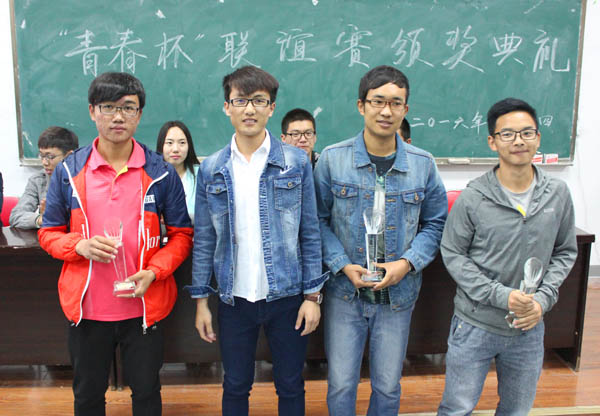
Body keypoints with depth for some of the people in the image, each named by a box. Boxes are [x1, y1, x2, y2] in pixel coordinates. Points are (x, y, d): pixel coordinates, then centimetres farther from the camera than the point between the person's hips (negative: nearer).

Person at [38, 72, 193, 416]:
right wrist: (81, 246, -17)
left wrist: (154, 272, -16)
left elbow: (182, 234, 1)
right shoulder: (69, 171, -1)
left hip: (144, 305, -1)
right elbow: (49, 233, 5)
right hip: (86, 306, 1)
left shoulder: (161, 172, -3)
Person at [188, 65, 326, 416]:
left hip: (287, 295, -1)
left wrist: (313, 294, -5)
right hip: (234, 298, 1)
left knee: (291, 387, 13)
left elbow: (310, 232, -1)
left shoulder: (296, 163, -3)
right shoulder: (212, 170, 1)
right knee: (236, 386, 15)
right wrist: (201, 299, 3)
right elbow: (203, 239, 5)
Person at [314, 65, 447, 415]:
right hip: (344, 293, -1)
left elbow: (435, 224, 5)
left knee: (388, 387, 16)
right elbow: (318, 220, -1)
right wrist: (343, 266, -14)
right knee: (341, 385, 10)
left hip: (398, 294, 2)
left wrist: (407, 263, -11)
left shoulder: (423, 165, -2)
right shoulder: (333, 159, -6)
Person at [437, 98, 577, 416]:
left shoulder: (558, 194, -2)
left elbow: (565, 252, 8)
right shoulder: (473, 198, -13)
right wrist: (501, 295, -17)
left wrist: (543, 298, -7)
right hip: (475, 326, -3)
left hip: (530, 328, 4)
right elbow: (452, 254, -8)